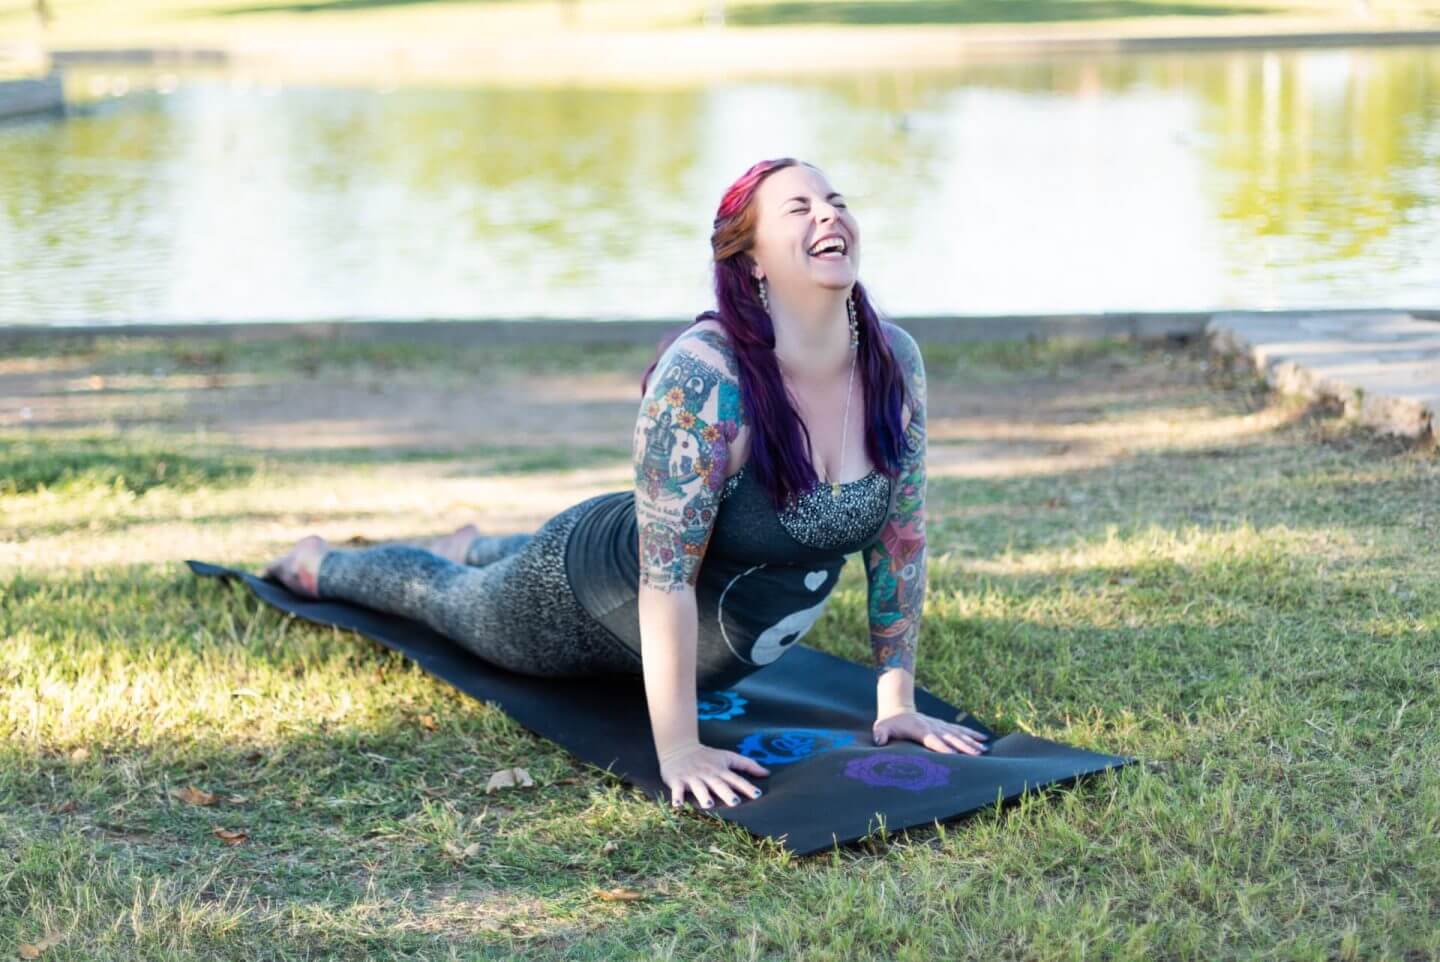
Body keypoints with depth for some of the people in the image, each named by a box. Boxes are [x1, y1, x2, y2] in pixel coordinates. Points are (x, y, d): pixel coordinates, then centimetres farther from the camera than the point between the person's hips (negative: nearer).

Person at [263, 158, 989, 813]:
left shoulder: (895, 362, -20)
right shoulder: (703, 377, -39)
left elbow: (901, 534, -9)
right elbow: (666, 574, -37)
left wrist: (896, 702, -9)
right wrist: (678, 751, -35)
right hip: (595, 604, -6)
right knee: (449, 598, 26)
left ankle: (477, 545, 69)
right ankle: (319, 562, 56)